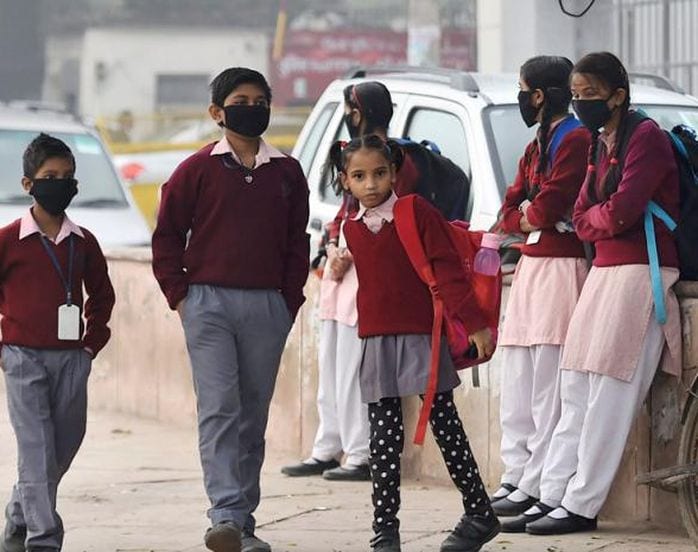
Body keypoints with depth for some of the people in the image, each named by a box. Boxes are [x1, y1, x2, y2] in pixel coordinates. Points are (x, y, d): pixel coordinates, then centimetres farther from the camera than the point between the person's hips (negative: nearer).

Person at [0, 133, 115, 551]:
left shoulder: (83, 242, 8)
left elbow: (102, 293, 22)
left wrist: (94, 340, 12)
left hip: (72, 360, 4)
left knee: (63, 450, 9)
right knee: (37, 451, -9)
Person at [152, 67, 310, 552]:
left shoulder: (287, 172, 10)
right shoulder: (198, 170, 1)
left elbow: (297, 242, 15)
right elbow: (168, 235, 5)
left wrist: (291, 299, 7)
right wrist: (179, 295, -2)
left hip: (268, 307, 3)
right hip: (209, 303, -3)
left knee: (254, 415, 7)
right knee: (218, 410, -12)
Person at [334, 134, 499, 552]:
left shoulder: (417, 212, -7)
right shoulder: (353, 228, 9)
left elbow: (448, 268, -9)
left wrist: (474, 323, -11)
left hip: (421, 338, -5)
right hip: (376, 341, 5)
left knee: (445, 426, 0)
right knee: (384, 437, 4)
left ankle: (480, 515, 10)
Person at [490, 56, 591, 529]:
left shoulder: (576, 140, -10)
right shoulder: (536, 147, 20)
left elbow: (549, 206, -16)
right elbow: (511, 209, 18)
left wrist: (531, 213, 4)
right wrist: (525, 218, -2)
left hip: (560, 268, -10)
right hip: (530, 266, 10)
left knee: (547, 384, -11)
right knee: (517, 383, 10)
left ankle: (537, 488, -12)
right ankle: (516, 476, 15)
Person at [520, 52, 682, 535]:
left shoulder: (647, 138, -11)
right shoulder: (599, 145, 17)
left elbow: (619, 212, -19)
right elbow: (583, 220, 13)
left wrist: (599, 216, 1)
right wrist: (604, 218, -6)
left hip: (641, 274, -9)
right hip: (604, 272, 9)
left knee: (609, 400, -8)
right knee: (576, 395, 9)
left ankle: (581, 507, -6)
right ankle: (552, 498, 12)